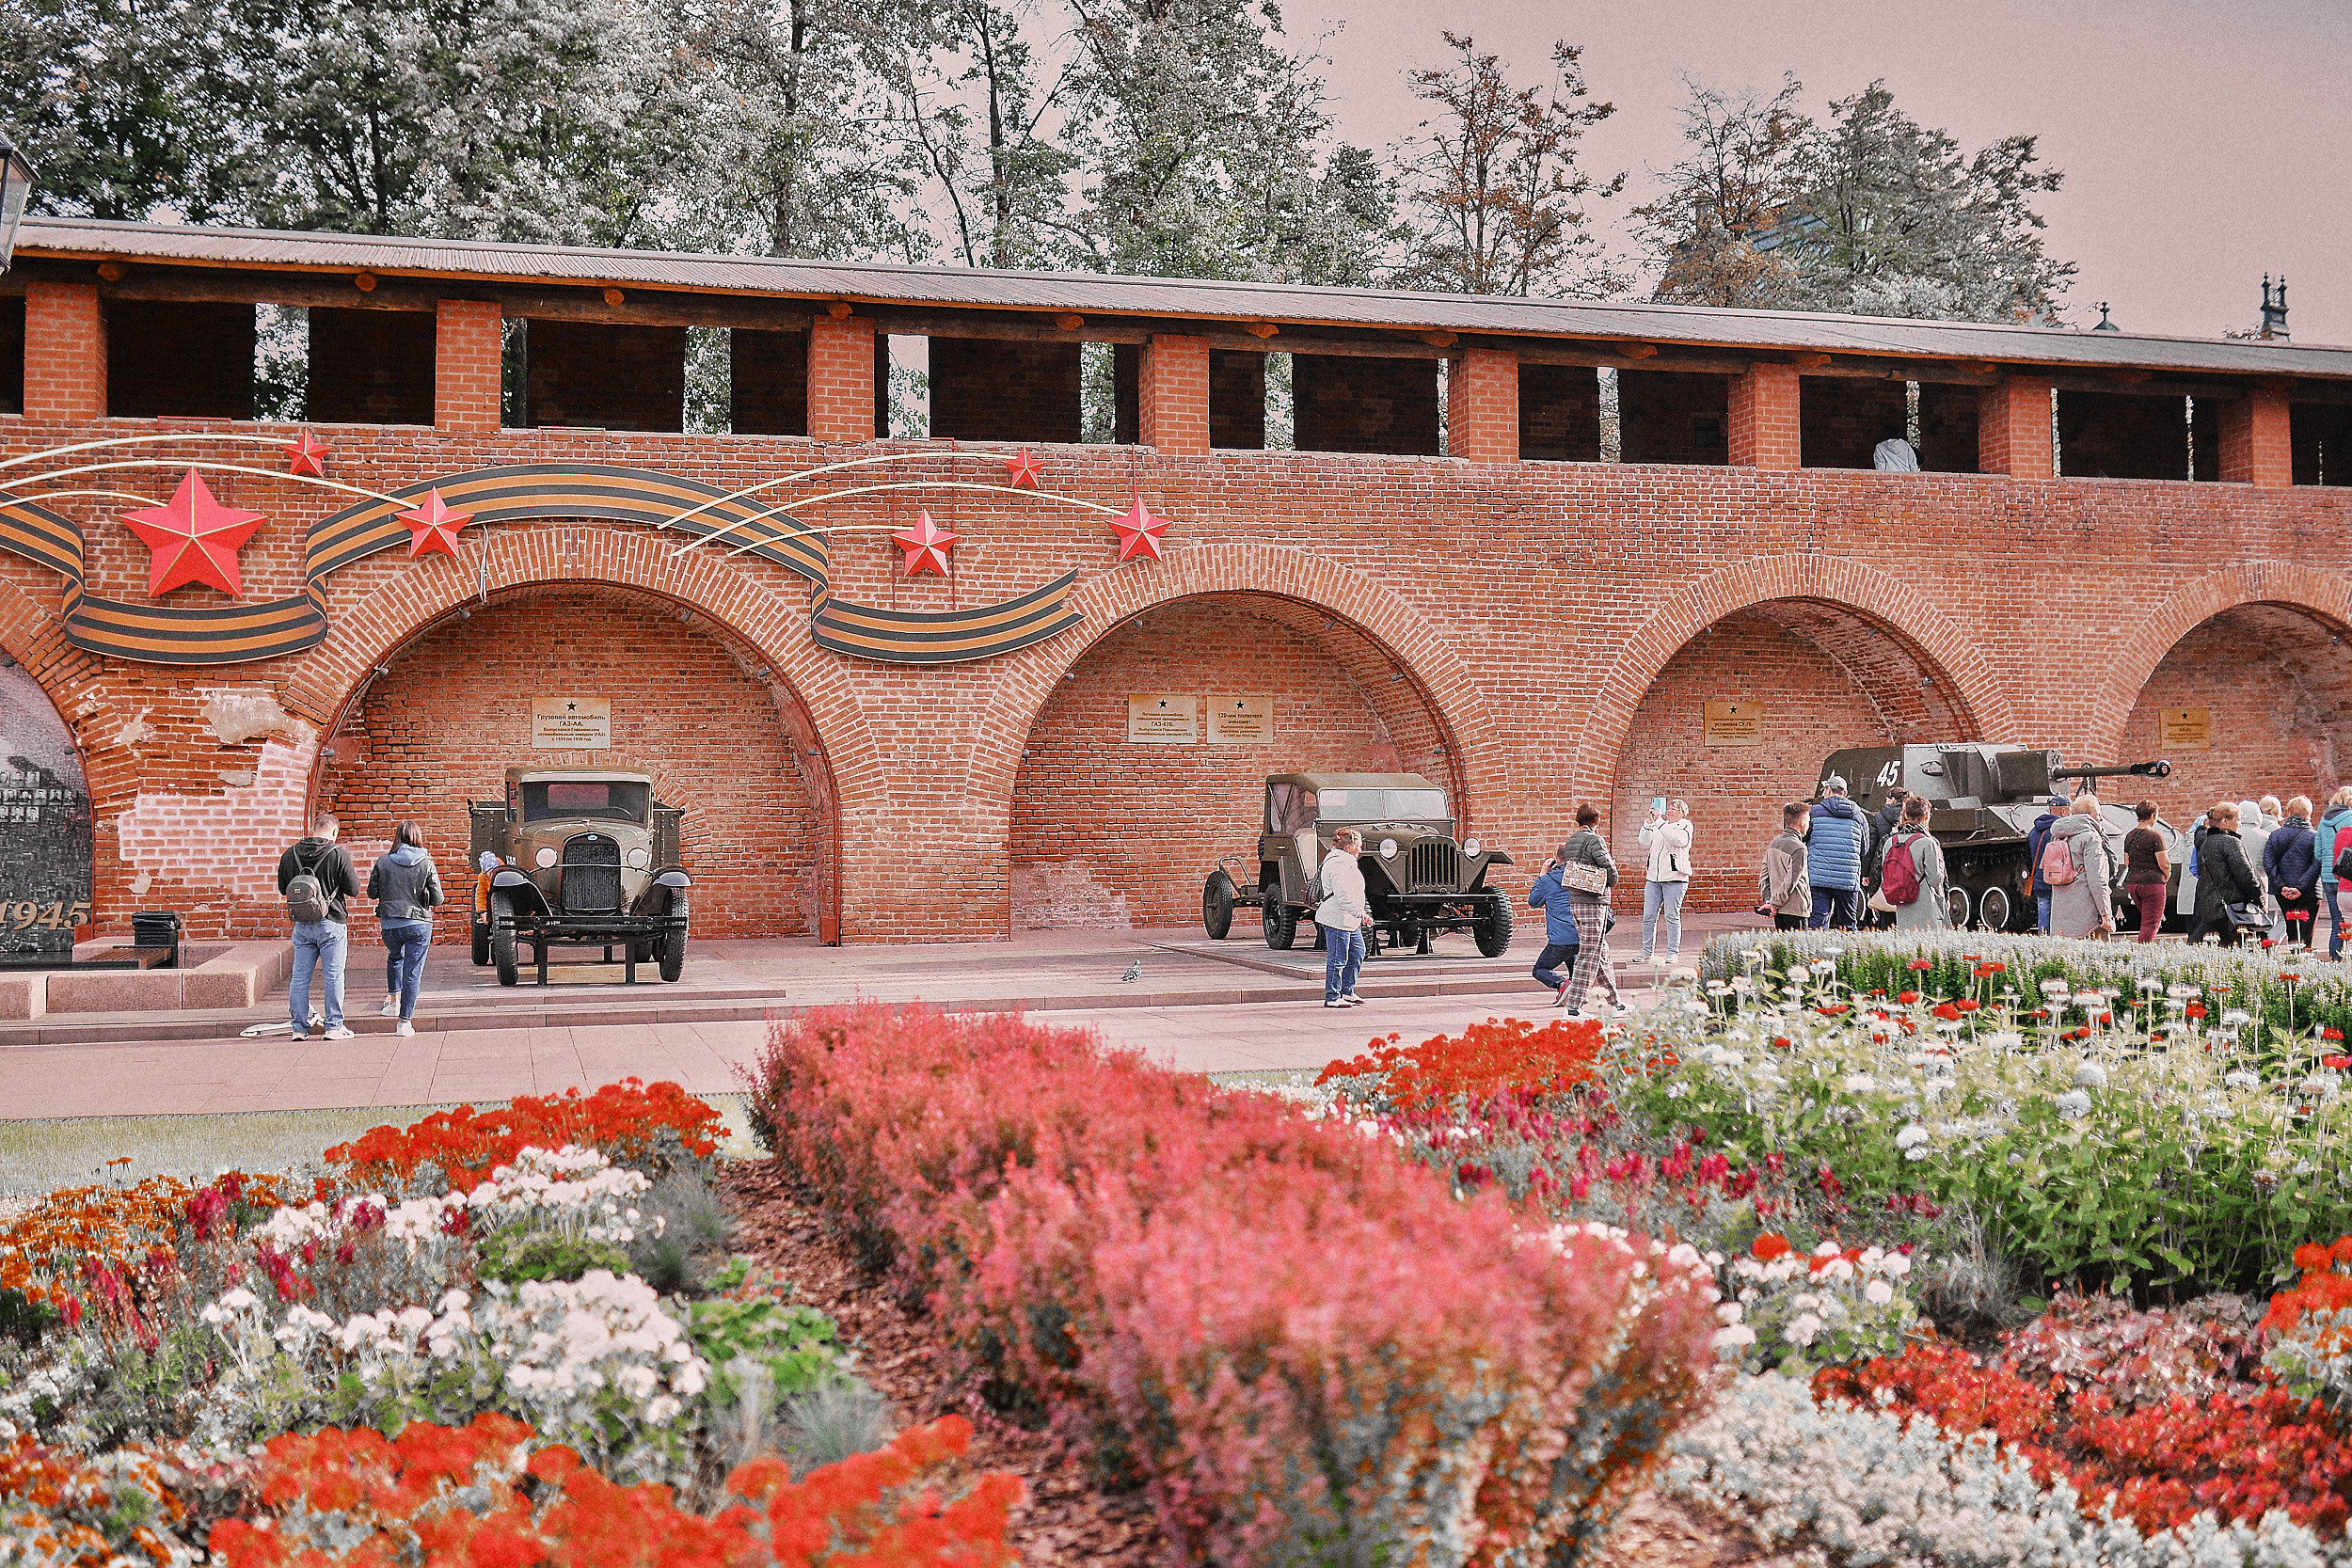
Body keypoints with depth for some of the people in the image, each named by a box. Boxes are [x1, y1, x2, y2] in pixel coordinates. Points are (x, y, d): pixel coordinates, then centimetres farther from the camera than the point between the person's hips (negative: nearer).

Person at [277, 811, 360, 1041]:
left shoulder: (290, 854, 3)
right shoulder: (338, 854, -10)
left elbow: (282, 887, 14)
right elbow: (354, 890, -6)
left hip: (302, 925, 4)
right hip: (332, 924, -4)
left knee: (300, 977, 8)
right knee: (333, 976, 2)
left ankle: (300, 1028, 11)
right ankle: (334, 1027, 4)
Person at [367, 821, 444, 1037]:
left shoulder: (383, 863, -3)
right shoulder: (427, 864, -6)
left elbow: (372, 892, 5)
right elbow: (437, 899, -4)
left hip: (389, 923, 2)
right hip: (419, 924, -2)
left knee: (394, 957, 32)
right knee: (413, 971, 2)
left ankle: (393, 1000, 34)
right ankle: (405, 1021, 2)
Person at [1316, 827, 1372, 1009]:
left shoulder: (1346, 862, 17)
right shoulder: (1339, 864, -19)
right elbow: (1343, 896, -26)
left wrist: (1362, 914, 25)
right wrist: (1361, 913, -23)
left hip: (1349, 920, 12)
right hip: (1337, 920, -12)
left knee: (1357, 953, 17)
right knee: (1337, 959, -5)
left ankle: (1347, 992, 25)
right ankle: (1332, 997, 2)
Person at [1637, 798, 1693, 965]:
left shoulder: (1685, 826, 3)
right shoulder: (1659, 826, 18)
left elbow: (1677, 839, -17)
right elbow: (1645, 844, 8)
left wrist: (1659, 822, -19)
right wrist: (1649, 824, -3)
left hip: (1675, 878, -5)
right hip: (1654, 877, 5)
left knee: (1672, 916, -3)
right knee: (1648, 916, 2)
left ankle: (1673, 953, 4)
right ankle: (1647, 951, 11)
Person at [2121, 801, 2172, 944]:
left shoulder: (2130, 836, 9)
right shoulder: (2155, 836, -12)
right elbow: (2164, 864, -13)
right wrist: (2166, 877, 5)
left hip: (2132, 883, 7)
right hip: (2153, 883, -7)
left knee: (2147, 920, 20)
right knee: (2151, 923, -2)